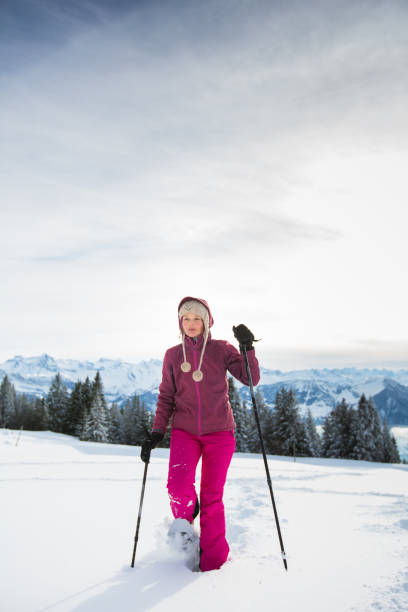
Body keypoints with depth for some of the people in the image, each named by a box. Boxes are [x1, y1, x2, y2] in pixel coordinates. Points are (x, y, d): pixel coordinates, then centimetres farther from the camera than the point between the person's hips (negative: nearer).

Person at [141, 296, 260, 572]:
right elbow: (166, 397, 11)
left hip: (219, 432, -1)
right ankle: (184, 524, 17)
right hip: (185, 431, 1)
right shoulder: (173, 355, 8)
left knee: (212, 497, -1)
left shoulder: (222, 349, 2)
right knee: (178, 485, -18)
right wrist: (156, 432, 2)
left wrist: (248, 348, -17)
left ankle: (212, 562, 16)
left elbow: (251, 379, -4)